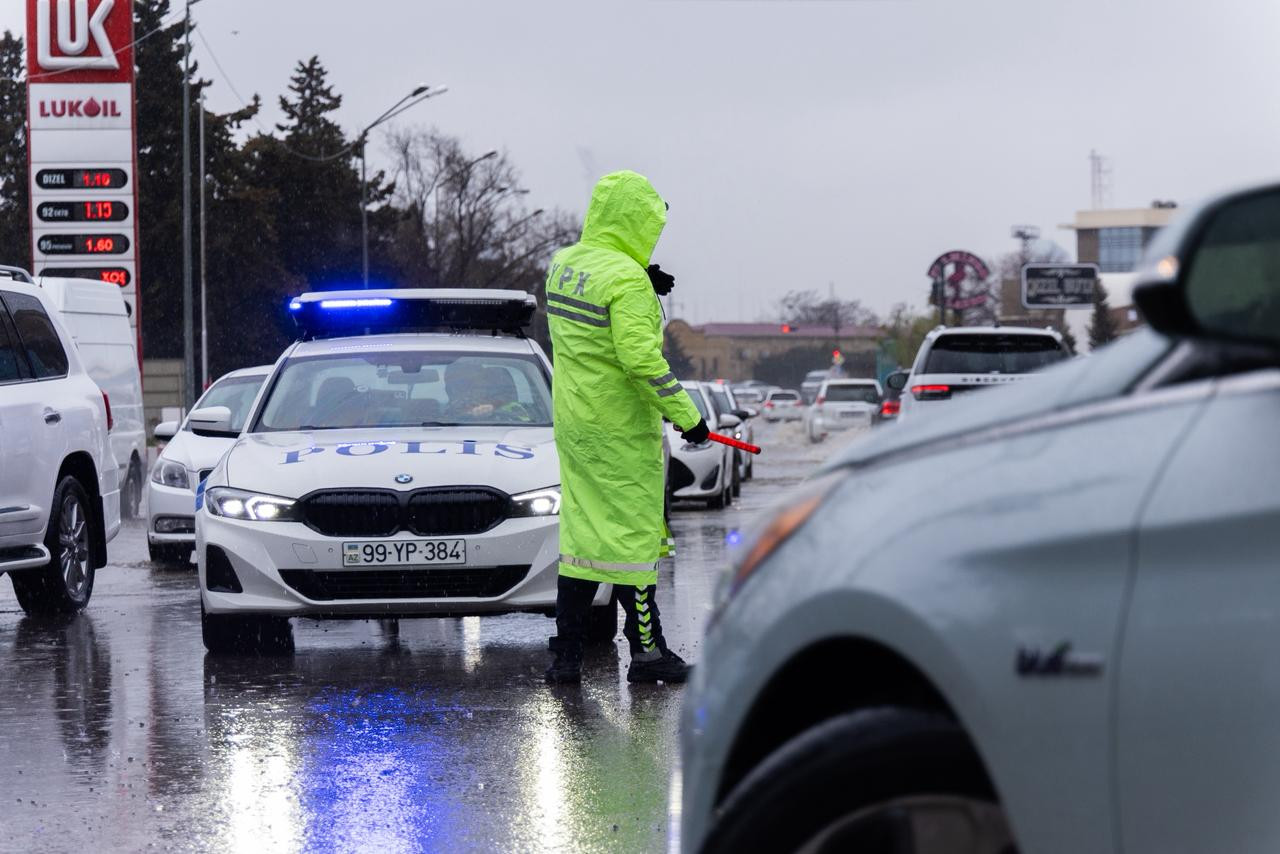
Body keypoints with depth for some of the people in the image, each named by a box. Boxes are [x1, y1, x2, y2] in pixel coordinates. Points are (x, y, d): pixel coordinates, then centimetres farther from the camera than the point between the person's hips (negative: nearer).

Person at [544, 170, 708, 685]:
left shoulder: (563, 264, 6)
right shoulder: (626, 280, -20)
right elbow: (641, 359, -26)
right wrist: (686, 415, -19)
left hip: (572, 423, 8)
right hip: (620, 430, -8)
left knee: (581, 531, 13)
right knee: (633, 535, 1)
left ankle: (565, 656, 13)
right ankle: (646, 652, 8)